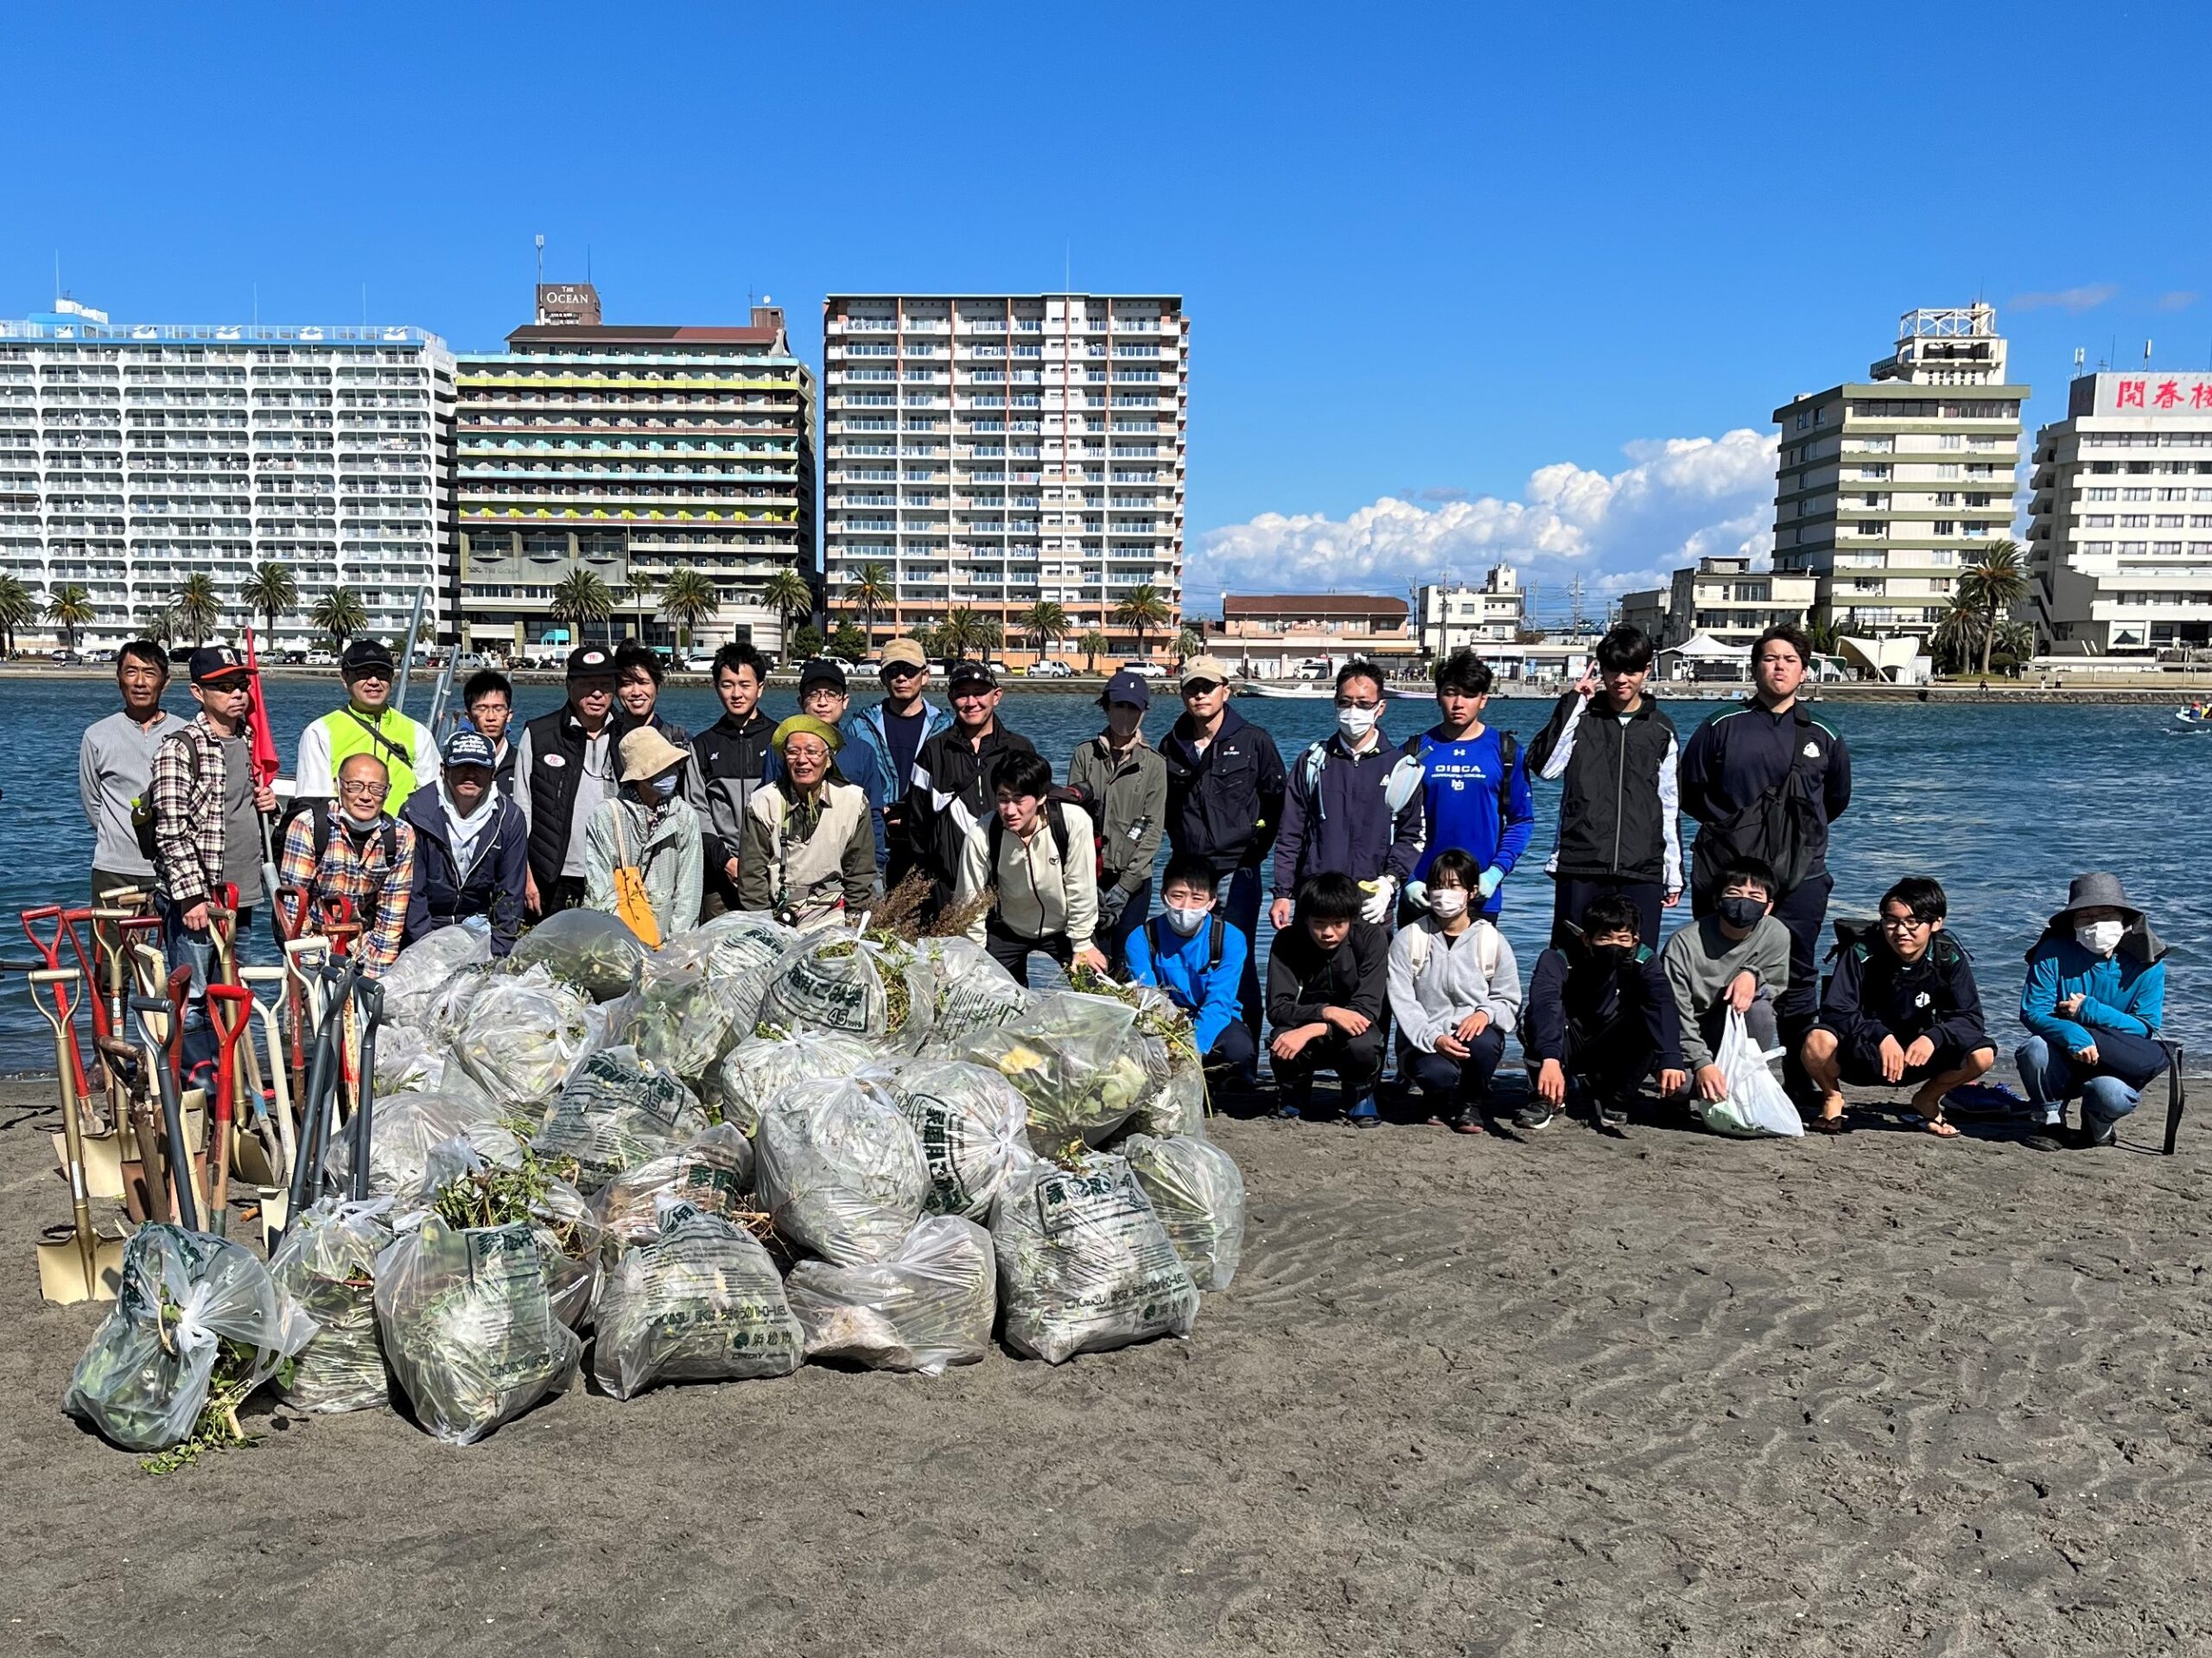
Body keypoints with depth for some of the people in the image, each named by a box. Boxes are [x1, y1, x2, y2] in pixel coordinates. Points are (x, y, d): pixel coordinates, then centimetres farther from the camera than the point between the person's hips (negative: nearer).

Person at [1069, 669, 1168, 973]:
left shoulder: (1154, 763, 3)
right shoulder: (1085, 754, 7)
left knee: (1125, 963, -2)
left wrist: (1124, 887, -9)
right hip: (1089, 876, 1)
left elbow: (1154, 829, 0)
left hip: (1134, 878, -1)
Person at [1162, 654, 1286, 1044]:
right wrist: (1181, 841, 12)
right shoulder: (1172, 746, 7)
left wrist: (1257, 847, 2)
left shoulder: (1253, 741, -2)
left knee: (1237, 965, -3)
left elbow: (1277, 799, 4)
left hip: (1237, 871, -3)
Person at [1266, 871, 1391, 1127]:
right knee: (1282, 1040, -33)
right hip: (1306, 1031, 1)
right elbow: (1276, 1008, -19)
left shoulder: (1372, 938, -17)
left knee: (1362, 1045, -36)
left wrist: (1312, 1030, -36)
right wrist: (1327, 1012, -36)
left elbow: (1367, 1009, -22)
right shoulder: (1287, 941, -13)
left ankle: (1361, 1098, -1)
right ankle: (1294, 1097, 1)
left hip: (1351, 1032, -1)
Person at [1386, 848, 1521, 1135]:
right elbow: (1402, 1001, -8)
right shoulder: (1408, 940, -1)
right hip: (1424, 1042, -1)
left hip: (1475, 1033, 1)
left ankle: (1472, 1104, -2)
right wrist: (1434, 1039, -23)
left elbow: (1509, 1000, 5)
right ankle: (1441, 1101, 7)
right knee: (1437, 1073, -35)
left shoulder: (1492, 941, 2)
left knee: (1485, 1043, -36)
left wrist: (1485, 1013, -19)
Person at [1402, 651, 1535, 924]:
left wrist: (1495, 873, -9)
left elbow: (1521, 821, 4)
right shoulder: (1417, 750, 3)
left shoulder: (1505, 751, 3)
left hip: (1481, 899, 0)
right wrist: (1408, 880, -10)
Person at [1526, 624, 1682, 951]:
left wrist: (1675, 874, 13)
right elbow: (1545, 766, -11)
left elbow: (1669, 806, 15)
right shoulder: (1581, 717, 7)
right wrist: (1572, 702, -8)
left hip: (1642, 871, 2)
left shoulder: (1660, 728, 12)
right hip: (1579, 867, -1)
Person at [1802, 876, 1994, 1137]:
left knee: (1982, 1055, -23)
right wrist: (1881, 1036, -36)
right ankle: (1832, 1099, 2)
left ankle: (1927, 1100, 10)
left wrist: (1934, 1038, -32)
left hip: (1918, 1055, 2)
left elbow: (1970, 1018, -13)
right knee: (1818, 1041, -35)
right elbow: (1835, 1011, -21)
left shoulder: (1949, 957, -10)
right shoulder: (1862, 951, -18)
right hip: (1860, 1055, -2)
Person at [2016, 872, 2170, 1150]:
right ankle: (2052, 1121, -4)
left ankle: (2098, 1127, 6)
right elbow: (2032, 1011, -16)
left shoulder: (2146, 963, -8)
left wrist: (2090, 1011, -24)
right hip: (2062, 1061, 1)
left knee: (2111, 1094, -34)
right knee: (2035, 1050, -34)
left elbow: (2146, 1028, -10)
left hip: (2118, 1065, 0)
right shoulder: (2054, 953, -11)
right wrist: (2072, 1035, -36)